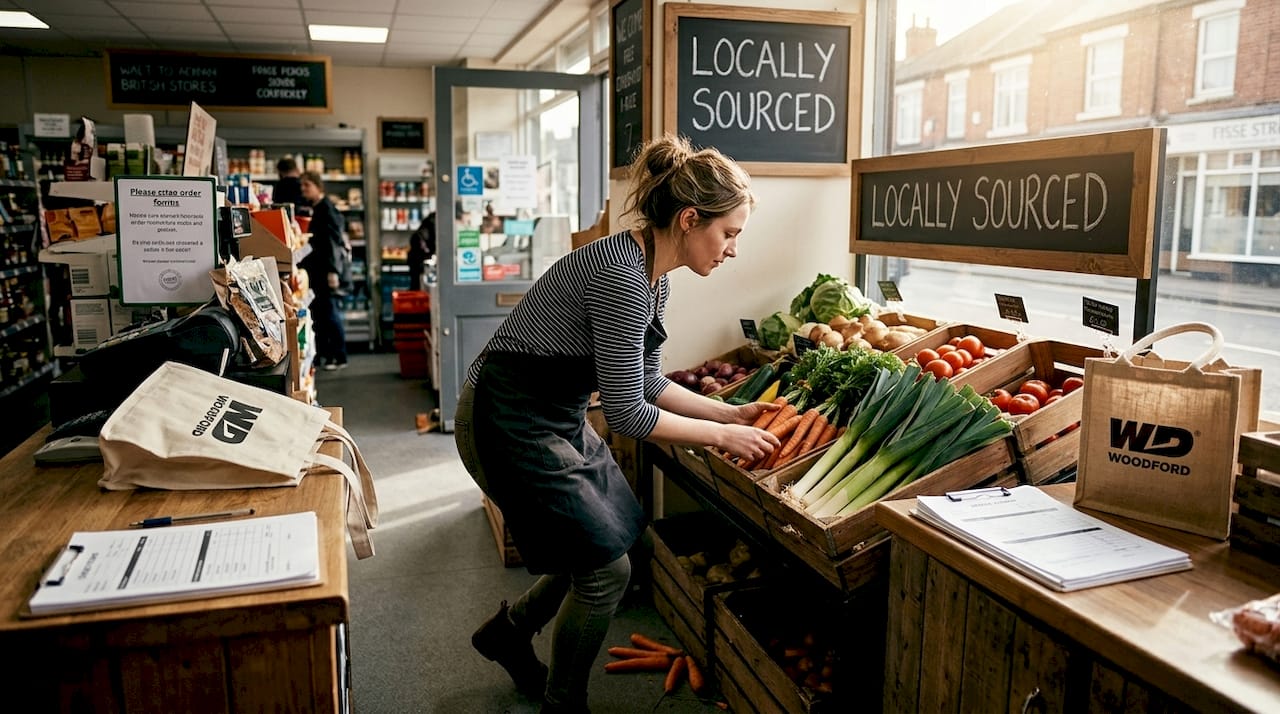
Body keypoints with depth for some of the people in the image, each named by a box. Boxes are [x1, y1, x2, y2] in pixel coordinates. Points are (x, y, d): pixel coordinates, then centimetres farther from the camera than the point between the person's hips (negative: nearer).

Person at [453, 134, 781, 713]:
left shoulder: (653, 275, 3)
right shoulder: (622, 276, -27)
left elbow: (647, 383, 12)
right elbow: (627, 414, -24)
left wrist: (731, 413, 7)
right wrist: (722, 436, -13)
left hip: (556, 415, 9)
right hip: (510, 422, -9)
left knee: (598, 550, 15)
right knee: (606, 568, -2)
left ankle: (507, 632, 40)